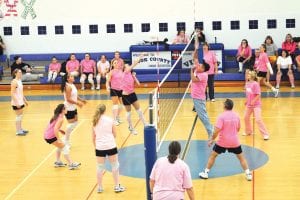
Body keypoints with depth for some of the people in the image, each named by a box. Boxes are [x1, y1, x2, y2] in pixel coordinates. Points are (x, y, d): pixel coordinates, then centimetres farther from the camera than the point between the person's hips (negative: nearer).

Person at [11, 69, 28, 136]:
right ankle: (18, 131, 5)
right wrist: (17, 103, -24)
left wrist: (25, 100, 21)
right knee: (18, 116, -3)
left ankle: (20, 129, 27)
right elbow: (12, 93, -21)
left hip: (20, 101, 9)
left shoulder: (19, 81, 10)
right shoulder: (14, 82, -17)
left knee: (20, 116, 16)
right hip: (16, 102, -9)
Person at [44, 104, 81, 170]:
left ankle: (58, 162, 29)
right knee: (64, 148, -2)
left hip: (46, 135, 9)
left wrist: (60, 130, 19)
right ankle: (71, 164, -2)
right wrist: (58, 139, -24)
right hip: (51, 137, -9)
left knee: (60, 146, 26)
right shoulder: (61, 118, -15)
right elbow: (55, 129, -26)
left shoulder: (55, 116, 13)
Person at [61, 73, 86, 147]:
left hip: (73, 108, 10)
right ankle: (66, 141, 9)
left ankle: (67, 139, 26)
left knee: (75, 122, 15)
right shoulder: (68, 87, -20)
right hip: (68, 108, -10)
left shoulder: (72, 85, 9)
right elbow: (68, 99, -24)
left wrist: (81, 100, 10)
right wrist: (77, 103, -22)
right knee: (71, 124, -4)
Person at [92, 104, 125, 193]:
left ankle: (100, 187, 20)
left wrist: (95, 146, 21)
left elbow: (93, 137, 8)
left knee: (100, 167, 13)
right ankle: (117, 186, 16)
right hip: (111, 146, -2)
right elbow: (115, 134, 2)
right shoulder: (110, 120, -4)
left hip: (99, 147, 2)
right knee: (115, 165, 11)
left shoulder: (95, 122, 3)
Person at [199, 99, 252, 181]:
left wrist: (212, 139, -7)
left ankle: (206, 173, 18)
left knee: (213, 155, 15)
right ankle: (248, 174, 12)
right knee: (241, 157, 17)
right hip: (234, 142, 3)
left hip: (222, 142, -3)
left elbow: (217, 130, -20)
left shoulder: (221, 116, -15)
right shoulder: (236, 116, 0)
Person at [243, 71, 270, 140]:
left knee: (258, 119, -14)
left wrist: (253, 101, -23)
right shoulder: (247, 84, 4)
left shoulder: (255, 84, -17)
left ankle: (265, 134, -5)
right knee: (246, 117, 17)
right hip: (249, 104, 8)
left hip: (256, 104, -8)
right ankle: (248, 131, 39)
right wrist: (246, 101, 13)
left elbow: (258, 95, -19)